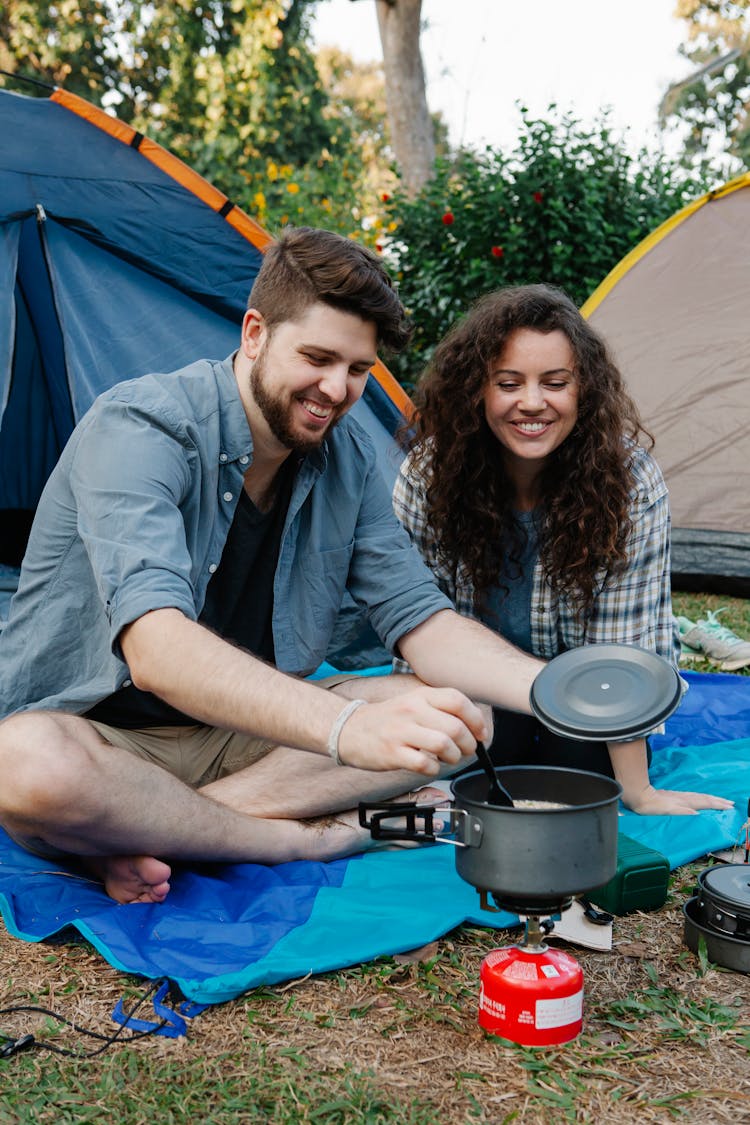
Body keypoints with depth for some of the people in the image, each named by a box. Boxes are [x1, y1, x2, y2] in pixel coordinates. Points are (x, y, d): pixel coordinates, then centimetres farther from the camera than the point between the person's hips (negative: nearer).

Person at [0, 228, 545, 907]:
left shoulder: (348, 458, -1)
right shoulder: (139, 427, -23)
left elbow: (421, 620, -2)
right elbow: (155, 646, -38)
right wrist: (348, 728, -53)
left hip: (243, 732, 6)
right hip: (99, 735, -6)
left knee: (458, 710, -11)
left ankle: (154, 833, -19)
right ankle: (301, 838, -18)